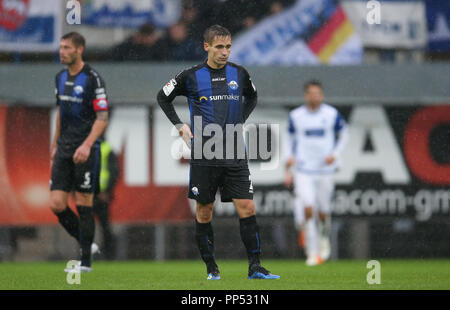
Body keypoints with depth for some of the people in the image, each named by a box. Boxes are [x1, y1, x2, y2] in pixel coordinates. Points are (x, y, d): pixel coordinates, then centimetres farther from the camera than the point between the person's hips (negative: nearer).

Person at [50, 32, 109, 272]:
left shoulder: (92, 78, -11)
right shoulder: (61, 78, 11)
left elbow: (102, 117, -14)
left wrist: (87, 145, -25)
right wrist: (54, 146, 22)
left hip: (85, 151, -7)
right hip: (64, 150, 7)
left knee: (83, 205, -3)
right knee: (57, 204, -1)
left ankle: (86, 261, 4)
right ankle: (86, 244, 18)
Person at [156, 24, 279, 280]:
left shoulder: (239, 74, 6)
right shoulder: (191, 77, -2)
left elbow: (252, 97, 27)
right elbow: (163, 97, 13)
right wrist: (180, 126, 4)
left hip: (235, 156, 1)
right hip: (204, 156, -1)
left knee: (247, 209, -7)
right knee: (204, 212, 4)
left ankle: (255, 267, -4)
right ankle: (211, 268, 15)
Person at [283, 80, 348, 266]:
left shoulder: (332, 114, -1)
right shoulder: (295, 116, 1)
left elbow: (343, 135, 12)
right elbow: (290, 140, 12)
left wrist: (335, 154, -5)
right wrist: (288, 170, 7)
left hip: (325, 170, 0)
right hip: (303, 170, 0)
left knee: (323, 212, 4)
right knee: (308, 209, -16)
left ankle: (324, 237, 38)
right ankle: (313, 252, -8)